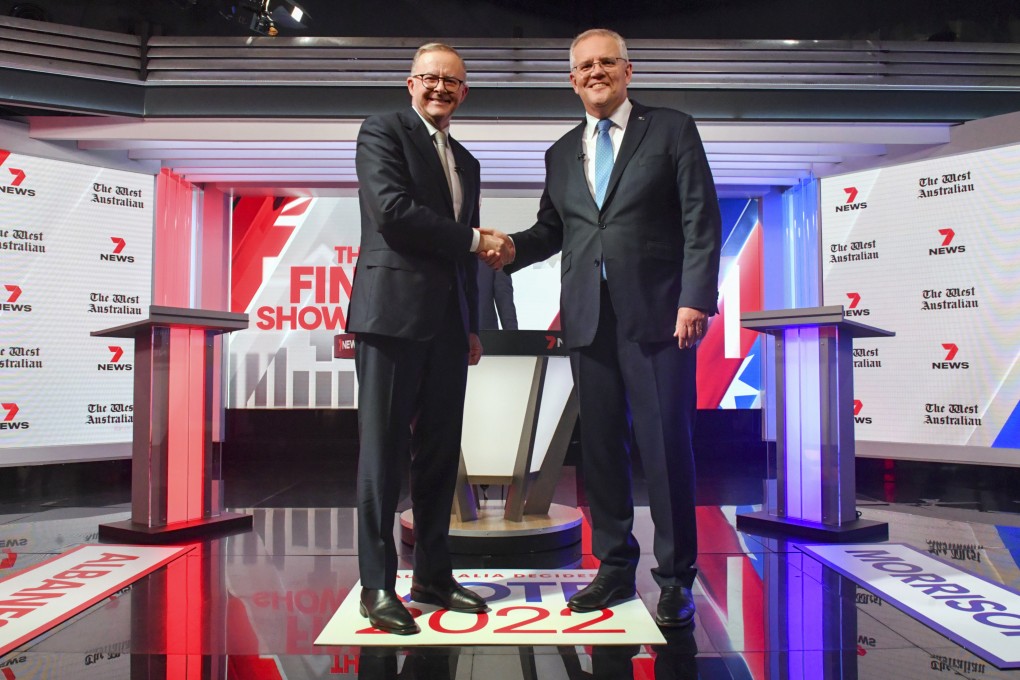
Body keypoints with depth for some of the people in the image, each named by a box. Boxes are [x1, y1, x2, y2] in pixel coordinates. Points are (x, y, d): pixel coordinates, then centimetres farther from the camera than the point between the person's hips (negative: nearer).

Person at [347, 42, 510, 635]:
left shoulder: (466, 162, 23)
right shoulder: (382, 131, 2)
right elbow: (392, 210, -14)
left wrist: (473, 326, 16)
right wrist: (475, 239, -8)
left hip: (447, 325, 7)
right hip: (395, 313, -7)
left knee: (441, 453, 8)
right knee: (384, 451, -2)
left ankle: (433, 575, 19)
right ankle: (378, 585, 7)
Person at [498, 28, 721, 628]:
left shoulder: (672, 130, 5)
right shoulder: (562, 153, 18)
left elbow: (702, 222, -2)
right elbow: (552, 228, 19)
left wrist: (695, 299, -13)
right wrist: (513, 250, -2)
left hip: (658, 314, -4)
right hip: (588, 319, 4)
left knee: (666, 446, -2)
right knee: (601, 447, 8)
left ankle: (676, 579, 12)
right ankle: (615, 567, 23)